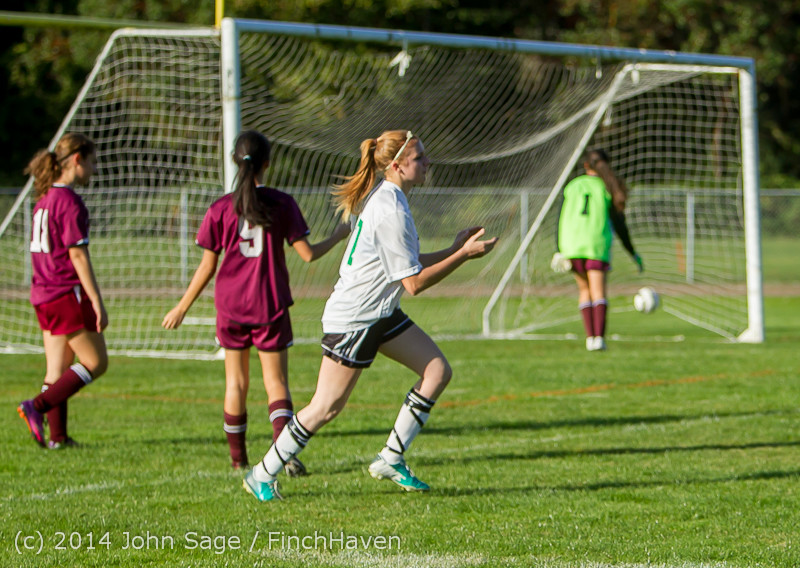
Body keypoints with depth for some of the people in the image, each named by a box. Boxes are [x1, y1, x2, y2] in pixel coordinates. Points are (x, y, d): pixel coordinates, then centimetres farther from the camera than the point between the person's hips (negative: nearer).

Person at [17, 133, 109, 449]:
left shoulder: (44, 199, 12)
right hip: (68, 293, -9)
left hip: (43, 294, 9)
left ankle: (57, 435, 11)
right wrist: (97, 303, -16)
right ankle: (37, 406, -9)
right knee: (96, 363, -1)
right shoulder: (69, 202, -15)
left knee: (58, 369, 11)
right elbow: (78, 256, -18)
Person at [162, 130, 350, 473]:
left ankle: (238, 460, 18)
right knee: (276, 382, 3)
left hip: (231, 304, 1)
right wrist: (337, 237, 14)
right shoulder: (282, 204, -6)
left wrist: (182, 307, 9)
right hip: (270, 304, -1)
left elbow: (207, 267, -1)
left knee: (236, 381, 12)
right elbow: (307, 254, -4)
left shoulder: (220, 209, -4)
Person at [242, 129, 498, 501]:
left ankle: (391, 459, 8)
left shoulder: (383, 198, 8)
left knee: (438, 370, 2)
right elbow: (414, 282, -20)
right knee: (327, 407, -3)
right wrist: (463, 255, -16)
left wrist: (454, 248, 10)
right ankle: (263, 475, 11)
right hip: (352, 320, -10)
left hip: (380, 315, 10)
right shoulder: (392, 212, -23)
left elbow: (405, 263, 17)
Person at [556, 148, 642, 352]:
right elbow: (619, 224, 4)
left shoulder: (572, 186, 12)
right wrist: (633, 253, 12)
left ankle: (590, 336, 6)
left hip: (572, 244, 3)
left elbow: (562, 220, 7)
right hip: (597, 244, -3)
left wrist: (559, 252, 9)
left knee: (584, 290, 16)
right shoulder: (607, 188, 4)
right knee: (598, 292, -4)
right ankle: (599, 337, -19)